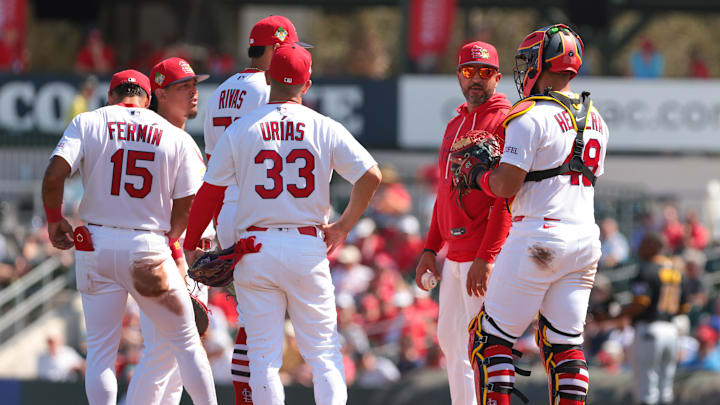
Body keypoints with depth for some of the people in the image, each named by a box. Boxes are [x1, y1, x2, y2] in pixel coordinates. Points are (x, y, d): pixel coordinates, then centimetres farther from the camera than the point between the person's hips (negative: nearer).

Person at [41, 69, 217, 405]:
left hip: (96, 248, 0)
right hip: (150, 247, 0)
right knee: (186, 342, 11)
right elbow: (185, 208, 1)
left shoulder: (87, 123, 1)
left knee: (100, 349, 6)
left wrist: (55, 220, 3)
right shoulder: (177, 138, 4)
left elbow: (54, 175, -12)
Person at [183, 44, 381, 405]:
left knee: (263, 355, 3)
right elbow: (371, 175, -4)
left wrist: (189, 246, 11)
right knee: (323, 351, 4)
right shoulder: (324, 128, 1)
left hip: (255, 250, 0)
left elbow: (209, 193, 1)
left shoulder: (240, 130, 0)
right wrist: (342, 226, 7)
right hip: (309, 248, 0)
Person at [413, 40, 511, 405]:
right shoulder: (455, 125, 19)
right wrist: (431, 248, 17)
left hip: (485, 254, -9)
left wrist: (486, 257, -23)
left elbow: (507, 197, -17)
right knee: (450, 340, 12)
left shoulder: (505, 122, -9)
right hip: (454, 253, 9)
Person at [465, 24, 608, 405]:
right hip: (585, 238, 7)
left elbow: (507, 185, -16)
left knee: (491, 336, 1)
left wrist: (479, 175, 7)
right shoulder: (595, 120, 14)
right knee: (565, 343, 9)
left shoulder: (531, 117, -11)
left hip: (538, 239, -7)